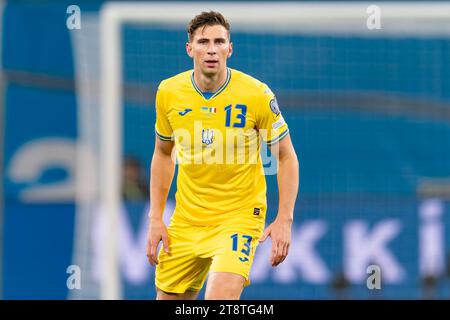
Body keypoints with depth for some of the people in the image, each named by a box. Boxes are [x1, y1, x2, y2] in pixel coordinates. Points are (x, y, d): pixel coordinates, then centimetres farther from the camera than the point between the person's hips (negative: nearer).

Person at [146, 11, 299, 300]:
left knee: (220, 297, -25)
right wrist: (156, 219, 7)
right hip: (186, 220, 4)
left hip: (240, 215, -4)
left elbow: (286, 157, -4)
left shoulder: (256, 94, -13)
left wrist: (284, 221, -12)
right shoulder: (168, 92, -2)